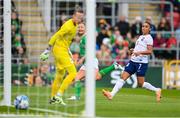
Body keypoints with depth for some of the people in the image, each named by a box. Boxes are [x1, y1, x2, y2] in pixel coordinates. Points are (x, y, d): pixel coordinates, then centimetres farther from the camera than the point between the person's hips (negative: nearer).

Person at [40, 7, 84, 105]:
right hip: (60, 50, -10)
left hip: (63, 50, 10)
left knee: (60, 74, 18)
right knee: (73, 73, -13)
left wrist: (68, 51, 25)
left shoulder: (75, 25, 9)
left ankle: (53, 98, 26)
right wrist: (47, 50, -18)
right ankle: (58, 95, -14)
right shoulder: (69, 26, -21)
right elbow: (55, 37, -19)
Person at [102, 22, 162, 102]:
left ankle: (157, 90, 16)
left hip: (142, 62, -8)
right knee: (123, 77, -3)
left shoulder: (148, 38, -7)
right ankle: (111, 94, -9)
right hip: (133, 60, 8)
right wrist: (133, 50, 10)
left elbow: (149, 51, -16)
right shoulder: (141, 37, 18)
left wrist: (139, 52, -27)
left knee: (141, 83, -4)